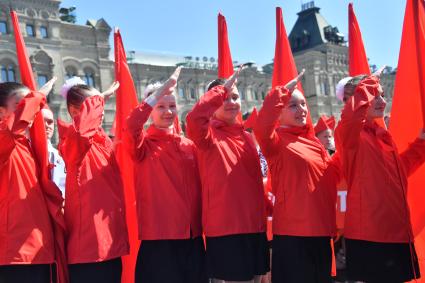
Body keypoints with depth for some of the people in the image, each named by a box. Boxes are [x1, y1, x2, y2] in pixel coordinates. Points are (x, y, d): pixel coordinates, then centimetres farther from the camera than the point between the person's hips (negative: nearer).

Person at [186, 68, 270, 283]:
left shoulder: (246, 137, 13)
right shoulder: (209, 135, -6)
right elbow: (194, 119, -29)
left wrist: (264, 212, 17)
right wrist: (221, 89, -21)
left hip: (254, 225, 7)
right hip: (224, 227, -7)